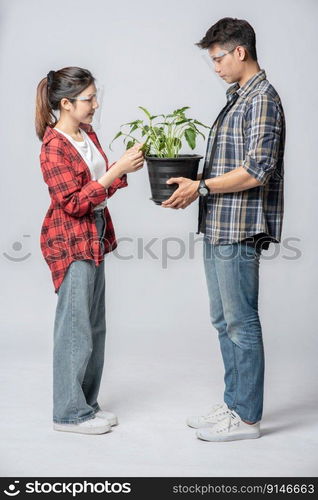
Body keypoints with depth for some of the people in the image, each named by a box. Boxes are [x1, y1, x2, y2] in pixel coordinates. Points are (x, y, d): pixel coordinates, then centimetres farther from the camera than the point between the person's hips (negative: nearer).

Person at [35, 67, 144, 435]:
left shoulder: (88, 134, 8)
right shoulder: (54, 147, -17)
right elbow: (73, 203, -21)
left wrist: (124, 167, 0)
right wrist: (116, 171, -23)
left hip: (94, 235, 9)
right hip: (71, 242, -9)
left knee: (94, 326, 14)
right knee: (75, 328, -2)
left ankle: (86, 404, 26)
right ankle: (70, 413, 11)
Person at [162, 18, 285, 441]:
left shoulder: (262, 99, -13)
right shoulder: (238, 98, 18)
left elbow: (257, 170, -21)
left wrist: (201, 187, -17)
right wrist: (194, 184, 8)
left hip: (239, 231, -10)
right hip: (219, 229, 10)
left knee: (241, 323, -2)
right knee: (224, 321, 15)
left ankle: (246, 418, 9)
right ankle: (233, 403, 27)